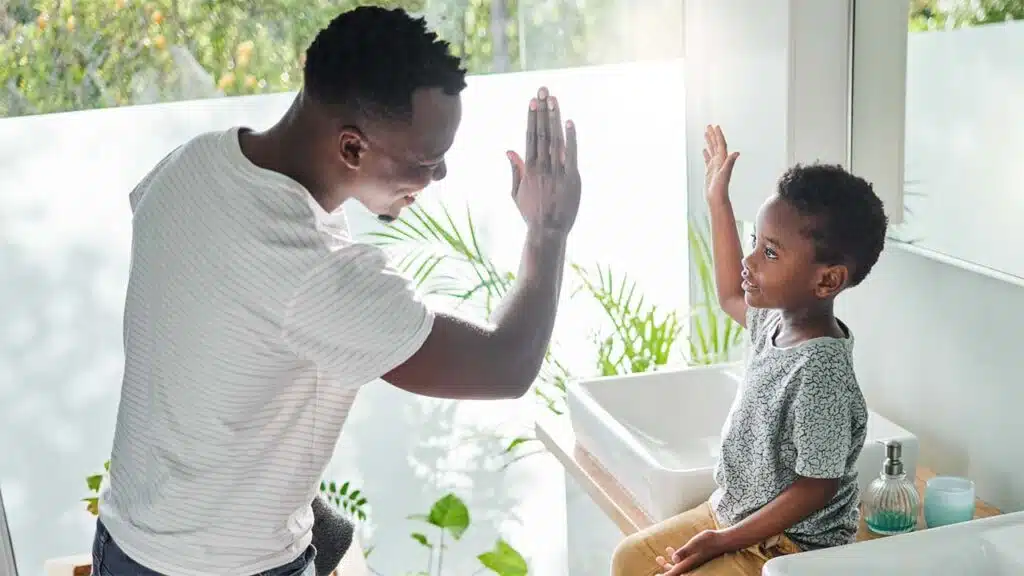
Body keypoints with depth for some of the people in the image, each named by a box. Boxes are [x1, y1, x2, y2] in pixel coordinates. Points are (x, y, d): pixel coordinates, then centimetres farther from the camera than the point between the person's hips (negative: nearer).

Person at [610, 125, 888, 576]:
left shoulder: (821, 371, -30)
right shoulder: (779, 320, -3)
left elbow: (816, 488, -26)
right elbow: (732, 298, 20)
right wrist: (718, 201, 20)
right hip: (733, 513, 10)